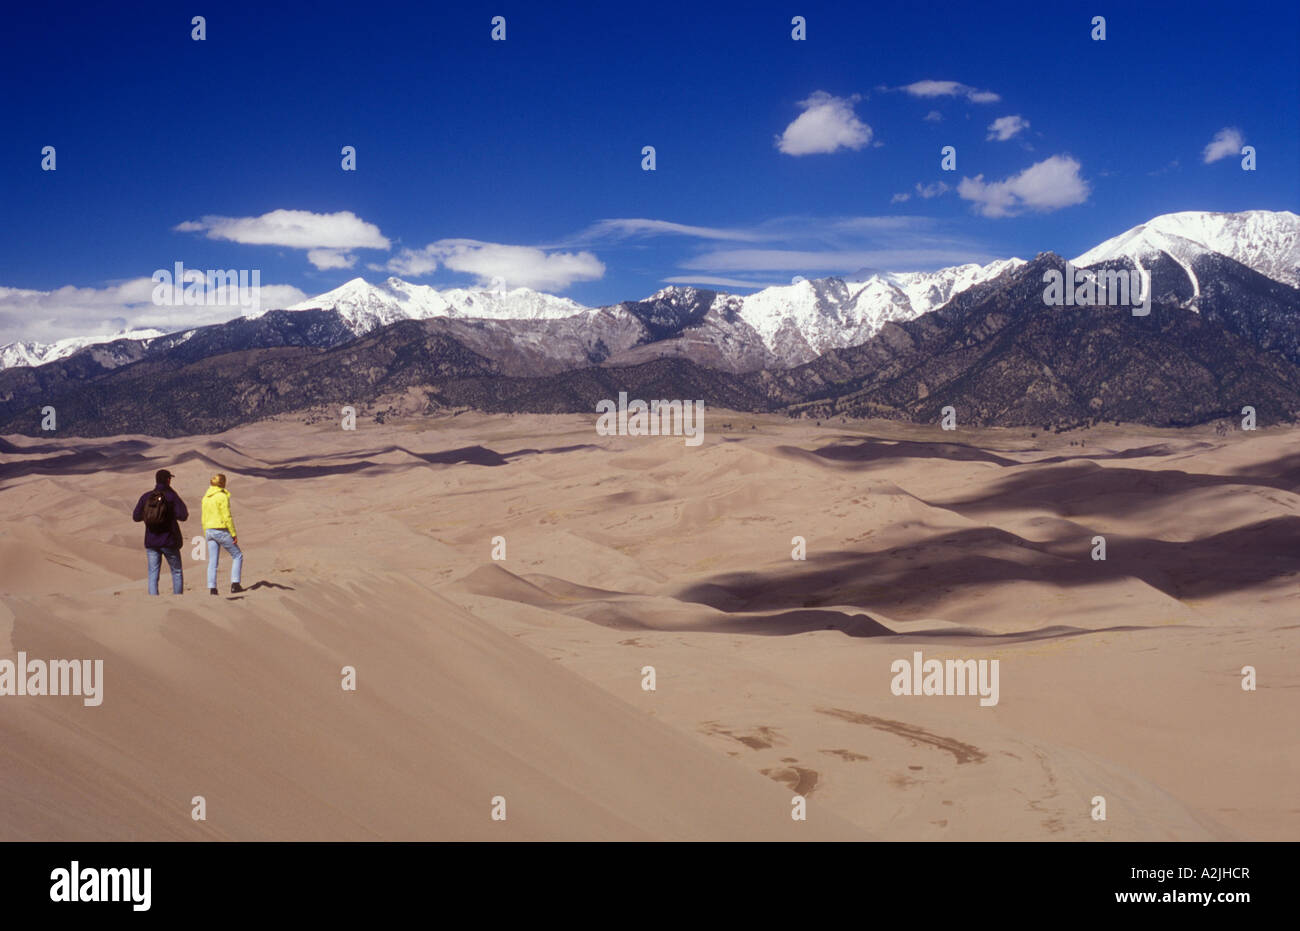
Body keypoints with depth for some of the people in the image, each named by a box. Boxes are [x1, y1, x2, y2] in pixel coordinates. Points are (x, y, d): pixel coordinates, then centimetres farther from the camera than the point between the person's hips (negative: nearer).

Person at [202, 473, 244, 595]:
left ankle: (212, 588, 2)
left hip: (209, 531, 7)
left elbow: (204, 518, 14)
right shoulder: (222, 496, -11)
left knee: (212, 562, 8)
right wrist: (234, 534, -11)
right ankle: (235, 584, -1)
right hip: (221, 530, -7)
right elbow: (227, 517, -15)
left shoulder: (206, 497, 10)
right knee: (237, 556, 7)